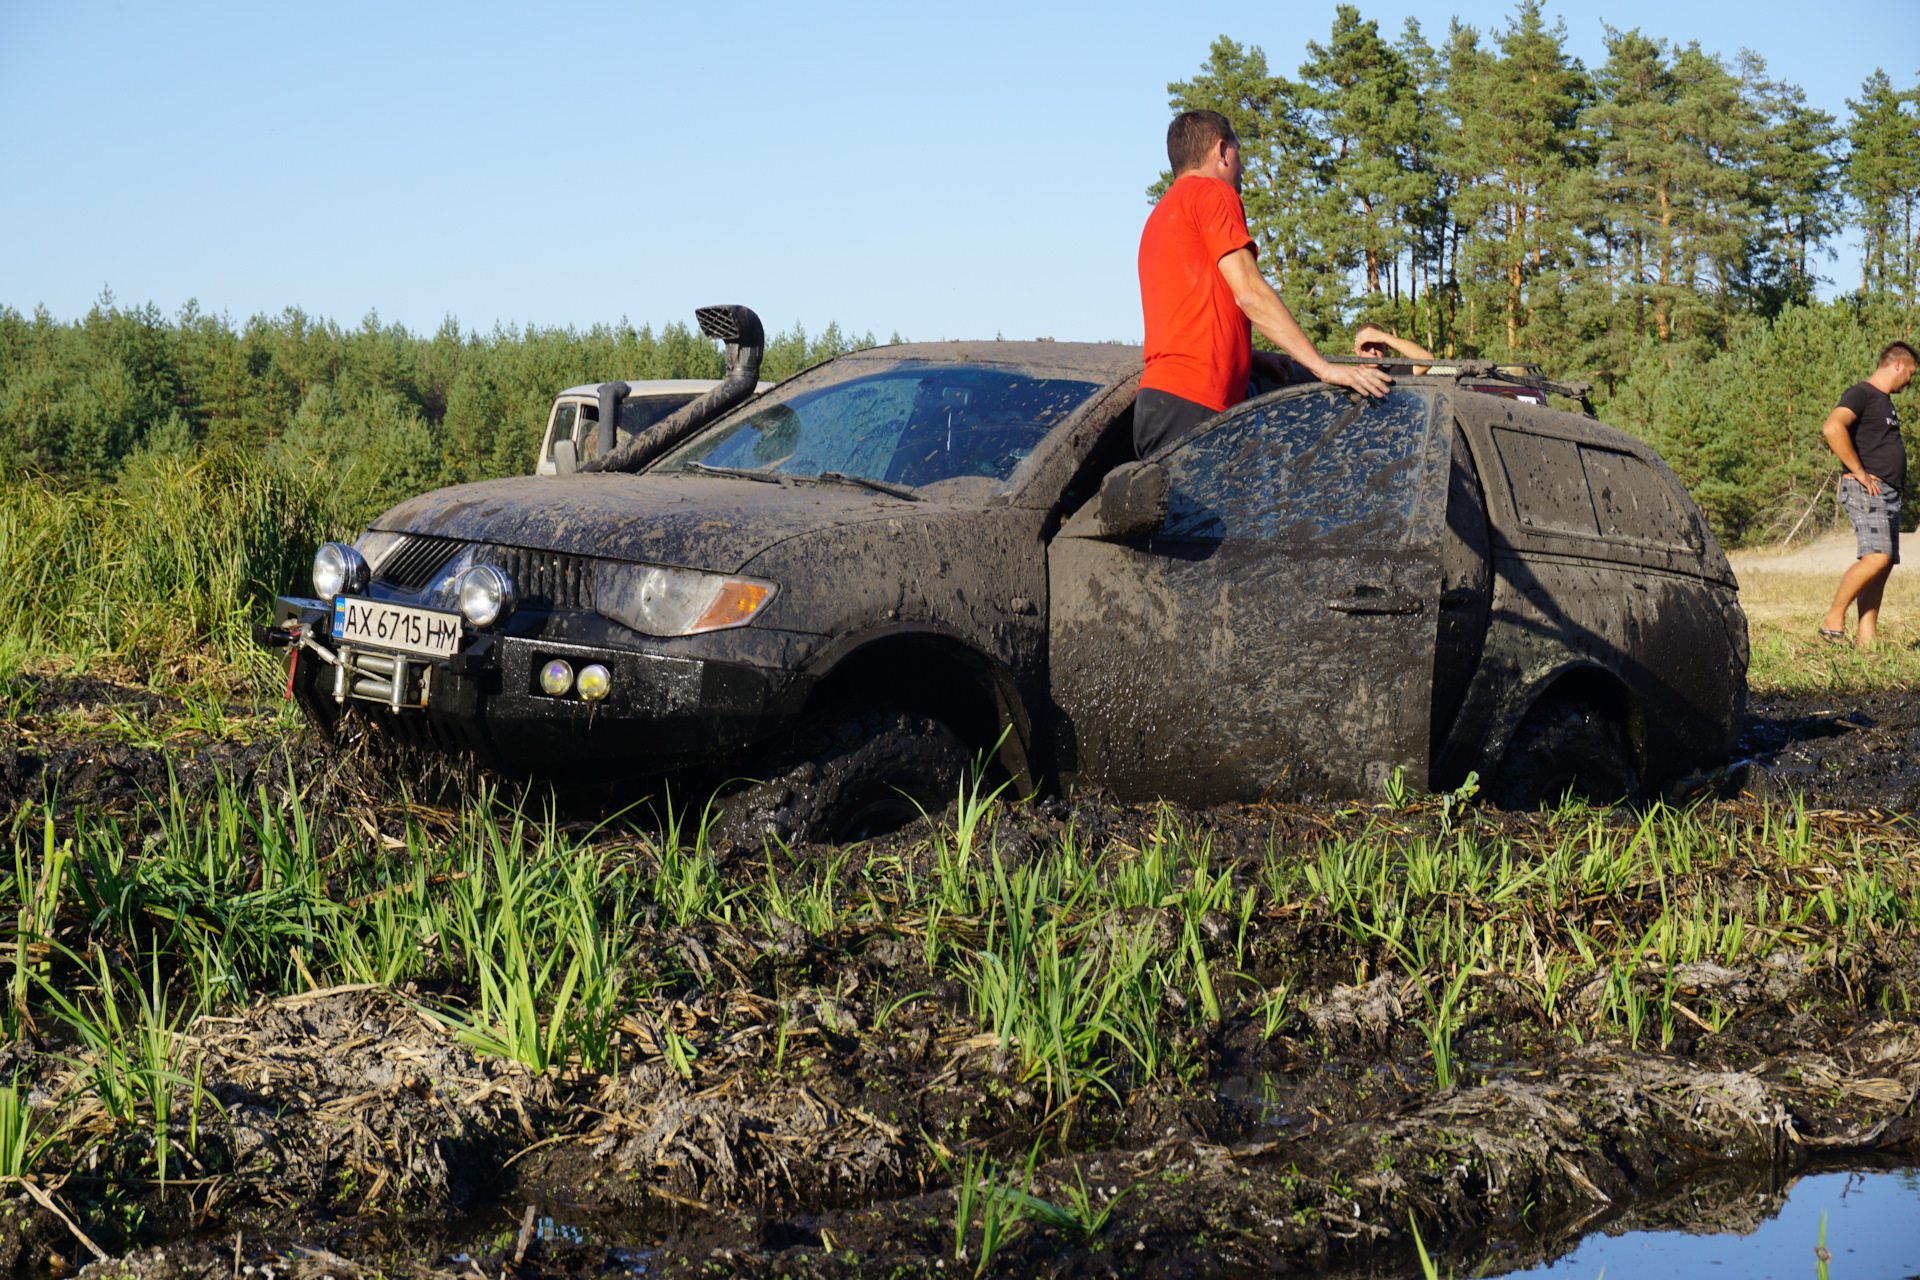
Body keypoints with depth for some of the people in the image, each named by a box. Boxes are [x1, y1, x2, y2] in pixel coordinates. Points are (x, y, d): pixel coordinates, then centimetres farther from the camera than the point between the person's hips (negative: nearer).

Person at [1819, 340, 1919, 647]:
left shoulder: (1885, 401, 23)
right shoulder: (1861, 394, -8)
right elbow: (1832, 428, -26)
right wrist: (1858, 472, -22)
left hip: (1889, 494, 10)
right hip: (1866, 492, -10)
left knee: (1884, 565, 3)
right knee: (1876, 557, -22)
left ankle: (1867, 637, 2)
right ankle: (1833, 620, -14)